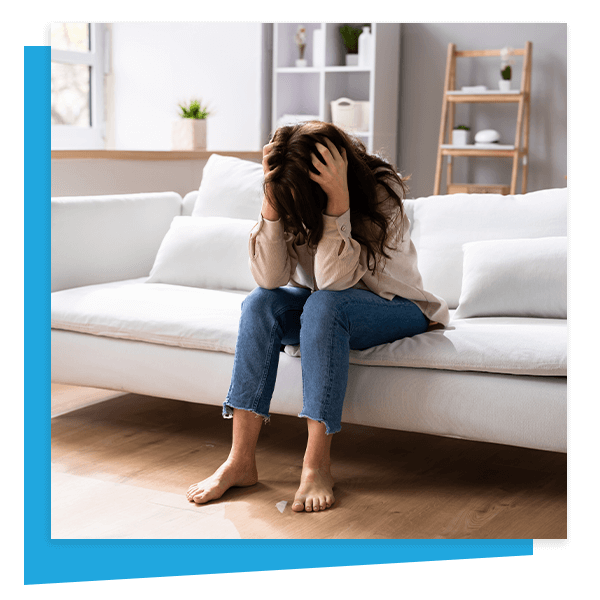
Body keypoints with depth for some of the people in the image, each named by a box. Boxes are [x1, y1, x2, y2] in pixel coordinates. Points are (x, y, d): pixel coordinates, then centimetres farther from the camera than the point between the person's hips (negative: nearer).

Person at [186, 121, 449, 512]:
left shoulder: (382, 193, -25)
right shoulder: (290, 194, -13)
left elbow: (333, 280, -34)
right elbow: (270, 278, -22)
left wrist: (338, 199, -41)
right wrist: (271, 198, -31)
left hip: (398, 307, -4)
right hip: (324, 309, 5)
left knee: (324, 305, -35)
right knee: (261, 304, -24)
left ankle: (317, 464, -31)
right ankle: (241, 461, -25)